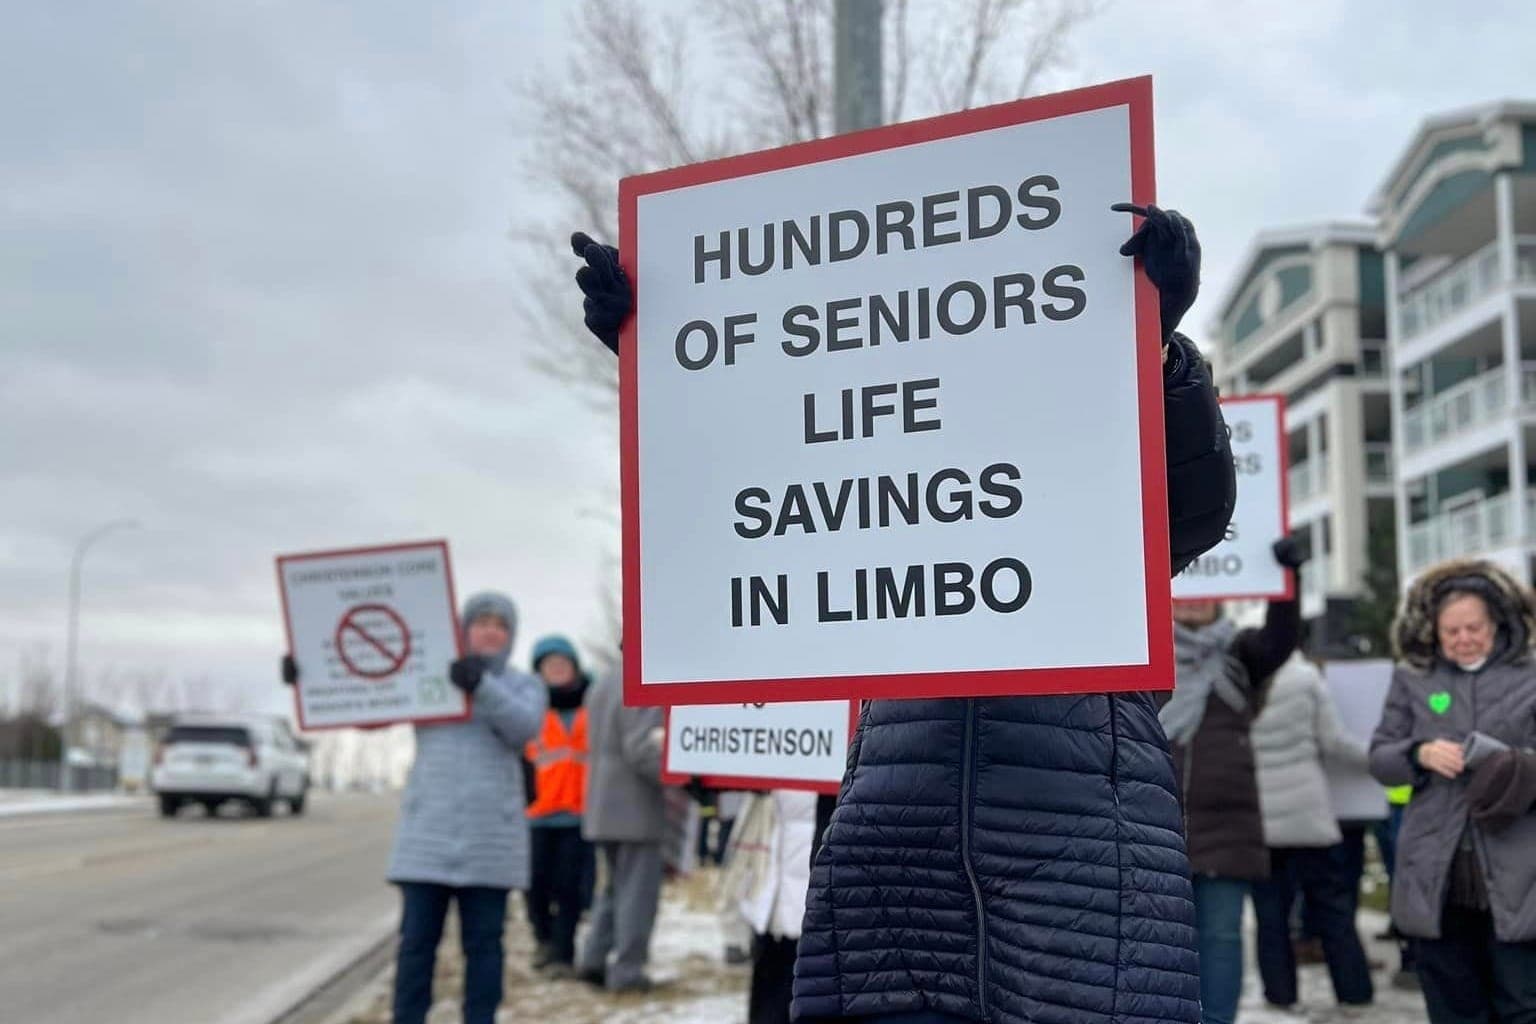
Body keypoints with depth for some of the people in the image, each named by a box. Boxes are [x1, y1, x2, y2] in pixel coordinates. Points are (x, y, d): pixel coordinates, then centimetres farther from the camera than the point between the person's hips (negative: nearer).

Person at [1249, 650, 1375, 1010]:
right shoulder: (1306, 677, -5)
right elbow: (1334, 743, -3)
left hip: (1256, 818, 0)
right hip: (1307, 812, 0)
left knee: (1270, 912, 7)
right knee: (1334, 908, 10)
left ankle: (1280, 993, 9)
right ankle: (1354, 991, 14)